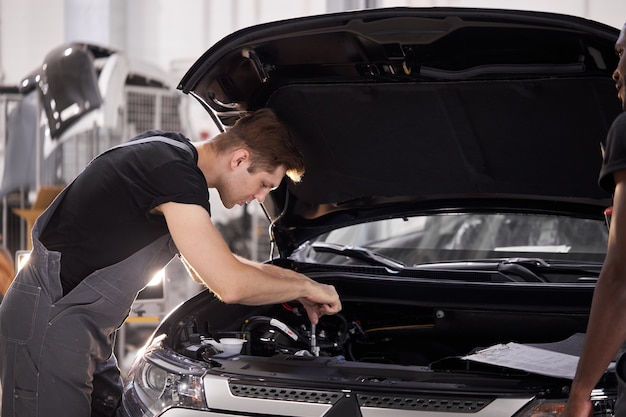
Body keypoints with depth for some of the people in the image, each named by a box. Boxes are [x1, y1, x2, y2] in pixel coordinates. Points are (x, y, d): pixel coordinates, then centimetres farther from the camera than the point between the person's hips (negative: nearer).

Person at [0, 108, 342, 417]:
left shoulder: (172, 153, 11)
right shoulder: (174, 172, -22)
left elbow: (213, 267, 23)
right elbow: (229, 286, -24)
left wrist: (295, 281, 18)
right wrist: (304, 287, -8)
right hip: (48, 322, -10)